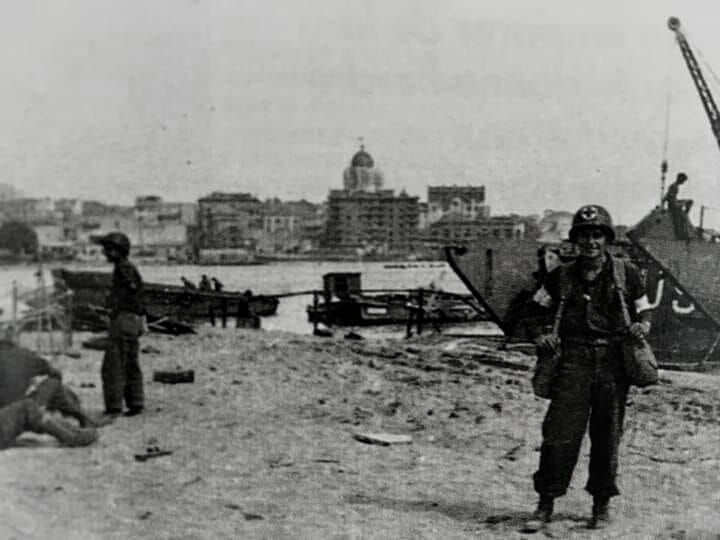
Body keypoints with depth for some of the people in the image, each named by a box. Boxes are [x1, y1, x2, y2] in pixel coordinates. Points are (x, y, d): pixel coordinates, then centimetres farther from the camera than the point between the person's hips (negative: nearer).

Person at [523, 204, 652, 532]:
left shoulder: (627, 273, 7)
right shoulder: (561, 276, 9)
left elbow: (644, 312, 15)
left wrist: (641, 326, -7)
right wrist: (542, 335, -2)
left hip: (613, 361, 0)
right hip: (573, 360, 0)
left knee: (607, 437, 6)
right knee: (559, 434, -6)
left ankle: (602, 506, 21)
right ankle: (545, 505, 4)